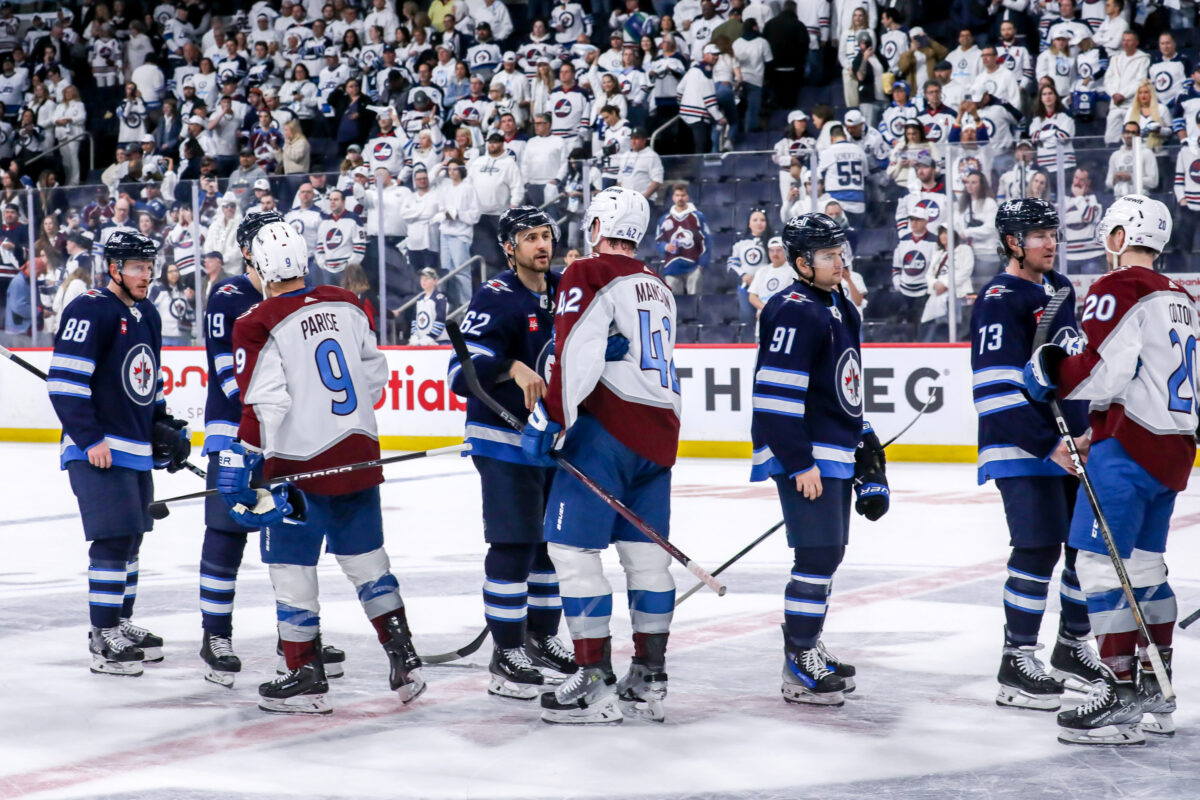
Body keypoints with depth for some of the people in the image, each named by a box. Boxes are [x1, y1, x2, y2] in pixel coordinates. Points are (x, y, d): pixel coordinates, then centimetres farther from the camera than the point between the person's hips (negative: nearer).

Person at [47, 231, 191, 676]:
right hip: (97, 451, -9)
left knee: (130, 538, 15)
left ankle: (122, 625, 28)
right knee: (114, 538, -12)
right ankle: (103, 639, -7)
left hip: (137, 451, 9)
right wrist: (90, 438, -21)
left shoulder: (147, 315, 15)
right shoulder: (91, 310, -14)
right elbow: (63, 381, -19)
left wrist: (163, 426, 18)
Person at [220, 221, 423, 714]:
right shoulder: (347, 306, 5)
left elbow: (263, 406, -17)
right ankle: (404, 661, 17)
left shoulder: (258, 326, -12)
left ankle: (306, 678, 8)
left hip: (301, 464, -6)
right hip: (359, 455, 6)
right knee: (366, 557, 17)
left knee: (292, 567, 5)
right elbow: (375, 375, 14)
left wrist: (241, 466, -12)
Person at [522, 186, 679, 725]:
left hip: (607, 430, -8)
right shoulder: (659, 289, 21)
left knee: (573, 547, -5)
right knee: (646, 553, 11)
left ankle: (596, 682, -8)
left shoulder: (588, 275, -5)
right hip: (658, 432, 8)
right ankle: (649, 680, 14)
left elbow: (577, 355, -17)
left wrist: (549, 418, -16)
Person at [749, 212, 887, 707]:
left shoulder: (840, 308, 16)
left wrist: (865, 445, 25)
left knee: (828, 553, 16)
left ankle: (807, 647, 29)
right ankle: (799, 671, -5)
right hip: (804, 459, -10)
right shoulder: (794, 311, -16)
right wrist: (799, 463, -23)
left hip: (835, 454, 10)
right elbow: (774, 393, -22)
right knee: (817, 556, -11)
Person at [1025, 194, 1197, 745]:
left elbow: (1101, 371, -20)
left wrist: (1050, 372, -5)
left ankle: (1121, 701, -11)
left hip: (1129, 445, -9)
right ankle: (1155, 697, 20)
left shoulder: (1117, 291, -10)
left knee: (1102, 565, -8)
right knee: (1144, 566, 15)